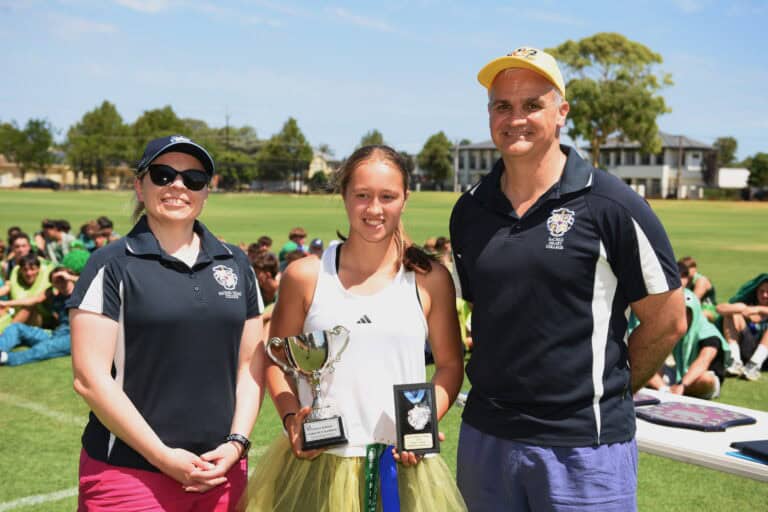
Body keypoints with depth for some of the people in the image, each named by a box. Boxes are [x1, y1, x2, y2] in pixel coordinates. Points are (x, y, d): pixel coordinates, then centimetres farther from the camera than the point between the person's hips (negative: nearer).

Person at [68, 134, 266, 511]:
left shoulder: (235, 264, 8)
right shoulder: (113, 265, -4)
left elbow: (250, 364, 10)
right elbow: (90, 377, -10)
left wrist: (236, 443, -3)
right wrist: (163, 457, -13)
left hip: (221, 470, 4)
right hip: (128, 475, -4)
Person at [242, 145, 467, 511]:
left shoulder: (430, 280, 1)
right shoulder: (305, 276, 0)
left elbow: (449, 364, 7)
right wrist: (290, 417, -8)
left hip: (402, 465, 0)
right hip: (316, 465, 0)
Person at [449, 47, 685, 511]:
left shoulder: (610, 205, -10)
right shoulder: (470, 209, 4)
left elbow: (667, 322, -4)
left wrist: (609, 392, 2)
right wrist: (506, 388, 9)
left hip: (585, 445, -4)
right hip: (484, 436, 5)